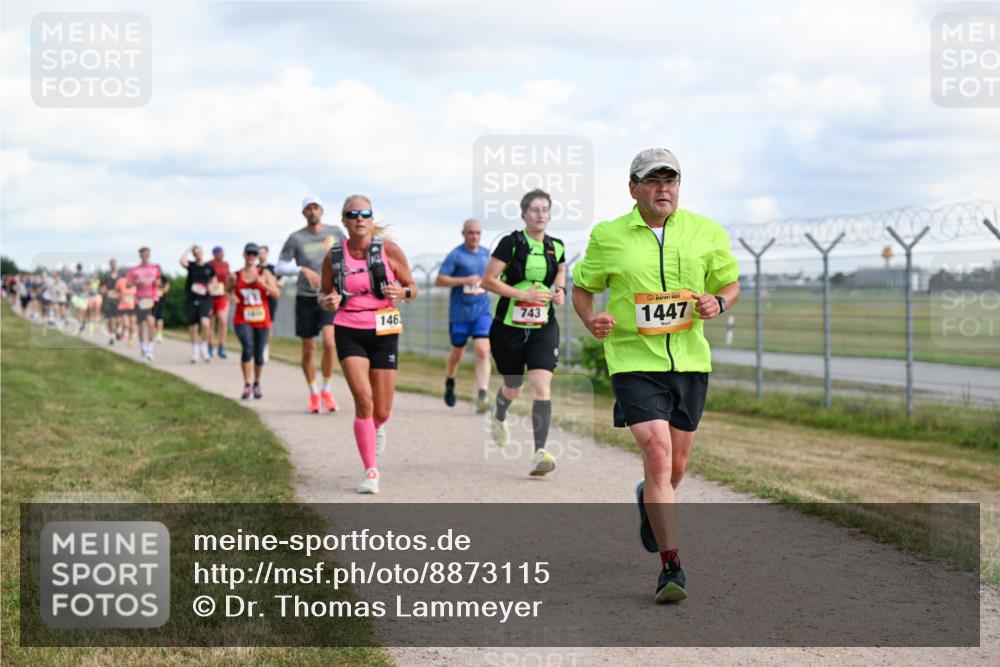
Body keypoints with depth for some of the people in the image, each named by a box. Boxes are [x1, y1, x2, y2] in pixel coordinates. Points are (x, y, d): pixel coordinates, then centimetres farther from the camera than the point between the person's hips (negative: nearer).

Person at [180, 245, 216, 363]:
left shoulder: (209, 267, 4)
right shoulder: (191, 265, 2)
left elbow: (214, 279, 20)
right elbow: (182, 261, -20)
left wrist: (211, 285, -1)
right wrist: (189, 249, -8)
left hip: (205, 300, -1)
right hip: (191, 300, 1)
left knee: (205, 323, -23)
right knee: (192, 327, 7)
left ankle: (204, 347, -2)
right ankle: (194, 353, 23)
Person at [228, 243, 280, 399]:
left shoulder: (265, 275, 0)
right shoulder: (235, 276, 1)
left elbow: (277, 293, -7)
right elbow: (228, 290, 17)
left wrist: (264, 284, -23)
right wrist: (231, 296, -5)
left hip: (262, 321, 1)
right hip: (242, 320, -1)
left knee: (259, 355, 8)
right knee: (247, 348, -24)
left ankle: (257, 384, 33)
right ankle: (247, 385, -17)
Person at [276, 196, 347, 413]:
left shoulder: (335, 233, 3)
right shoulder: (296, 238, -3)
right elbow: (279, 267, -7)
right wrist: (303, 270, -22)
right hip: (305, 298, 0)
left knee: (329, 342, -19)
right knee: (308, 350, 5)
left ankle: (327, 390, -3)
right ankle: (313, 394, 22)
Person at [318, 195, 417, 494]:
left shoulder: (389, 250, -4)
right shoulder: (333, 256, 0)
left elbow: (412, 287, 5)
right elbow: (323, 294, 13)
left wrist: (402, 292, -19)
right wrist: (327, 302, -11)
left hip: (384, 333, 0)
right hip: (349, 332, 0)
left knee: (382, 411, 2)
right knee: (363, 399, -18)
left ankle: (375, 429, 42)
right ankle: (371, 471, -7)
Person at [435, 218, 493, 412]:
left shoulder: (486, 253, 10)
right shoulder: (456, 255, -7)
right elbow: (439, 280, -12)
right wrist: (465, 280, -19)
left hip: (482, 311, 3)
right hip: (460, 313, -3)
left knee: (483, 352, -14)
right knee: (457, 354, 11)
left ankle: (482, 396, -20)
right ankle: (449, 385, 39)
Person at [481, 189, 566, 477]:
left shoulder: (556, 247, 3)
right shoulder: (511, 243, -10)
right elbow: (488, 280, -12)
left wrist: (560, 289, 3)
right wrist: (524, 294, -19)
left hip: (543, 327, 2)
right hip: (509, 326, -2)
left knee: (541, 384, -16)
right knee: (513, 387, 15)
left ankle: (540, 452, -19)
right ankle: (499, 418, 51)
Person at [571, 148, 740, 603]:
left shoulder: (706, 233, 3)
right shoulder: (607, 237, -1)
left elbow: (731, 284, 14)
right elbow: (582, 287, 11)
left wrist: (716, 303, -9)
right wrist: (591, 321, -9)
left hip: (689, 361, 3)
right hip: (634, 361, -3)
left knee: (675, 466, 13)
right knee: (657, 455, -17)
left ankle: (649, 500, 50)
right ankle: (671, 565, -12)